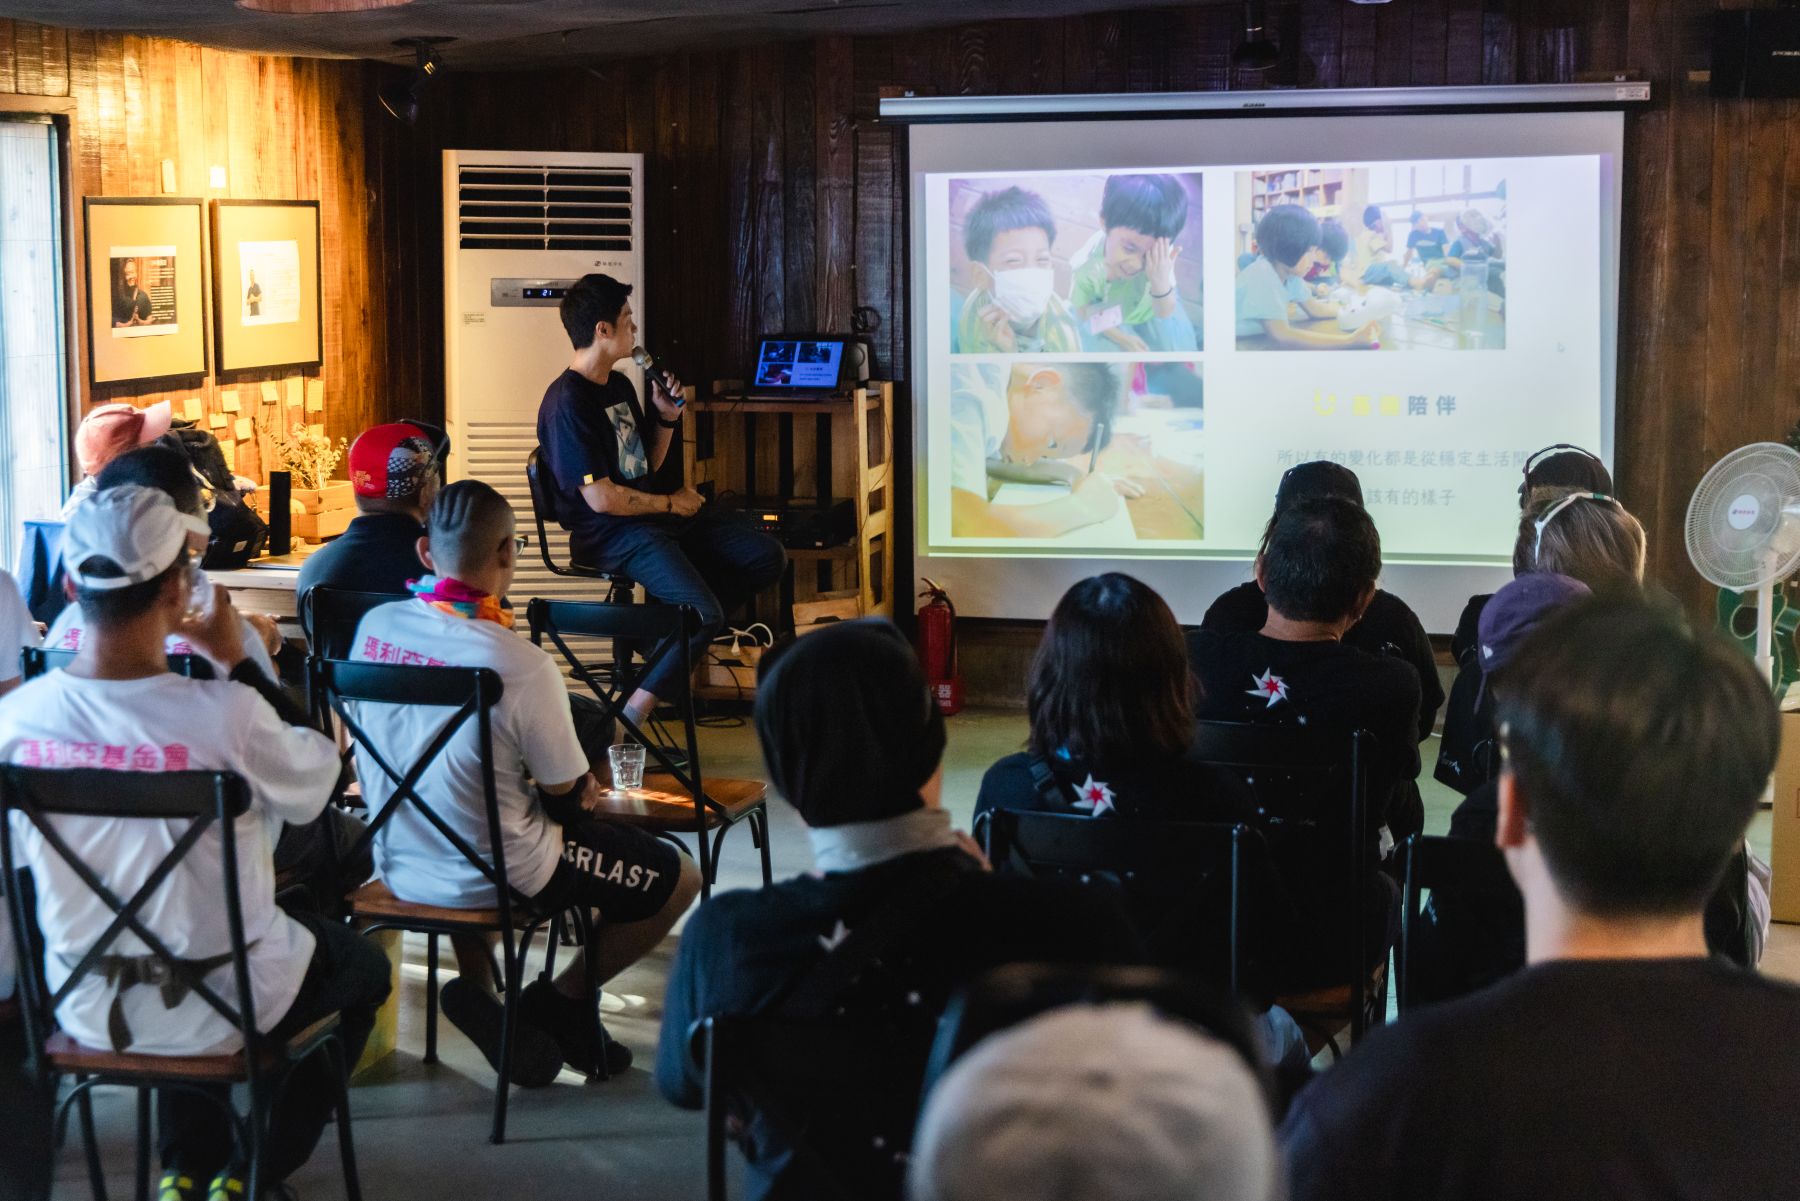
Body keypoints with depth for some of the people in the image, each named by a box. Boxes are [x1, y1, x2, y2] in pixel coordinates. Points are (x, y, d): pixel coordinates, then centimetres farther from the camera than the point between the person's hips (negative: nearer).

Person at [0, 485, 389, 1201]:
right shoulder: (228, 713, -29)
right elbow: (319, 776, -9)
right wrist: (239, 661, -6)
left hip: (84, 1009, 4)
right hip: (222, 1008, -4)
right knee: (363, 969, 27)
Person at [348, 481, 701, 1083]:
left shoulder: (374, 626, -8)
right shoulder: (522, 665, -27)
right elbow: (570, 799, -14)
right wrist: (577, 790, 12)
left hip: (396, 864, 6)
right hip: (496, 879, -6)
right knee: (680, 877, 12)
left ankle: (477, 992, 22)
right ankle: (561, 1001, 16)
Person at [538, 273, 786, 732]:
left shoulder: (620, 386, 14)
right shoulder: (567, 403, -16)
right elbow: (601, 498, -20)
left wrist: (667, 417, 6)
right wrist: (671, 503, -8)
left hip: (656, 516, 9)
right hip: (611, 535, -9)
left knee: (768, 557, -1)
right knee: (705, 613, -27)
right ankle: (631, 719, -15)